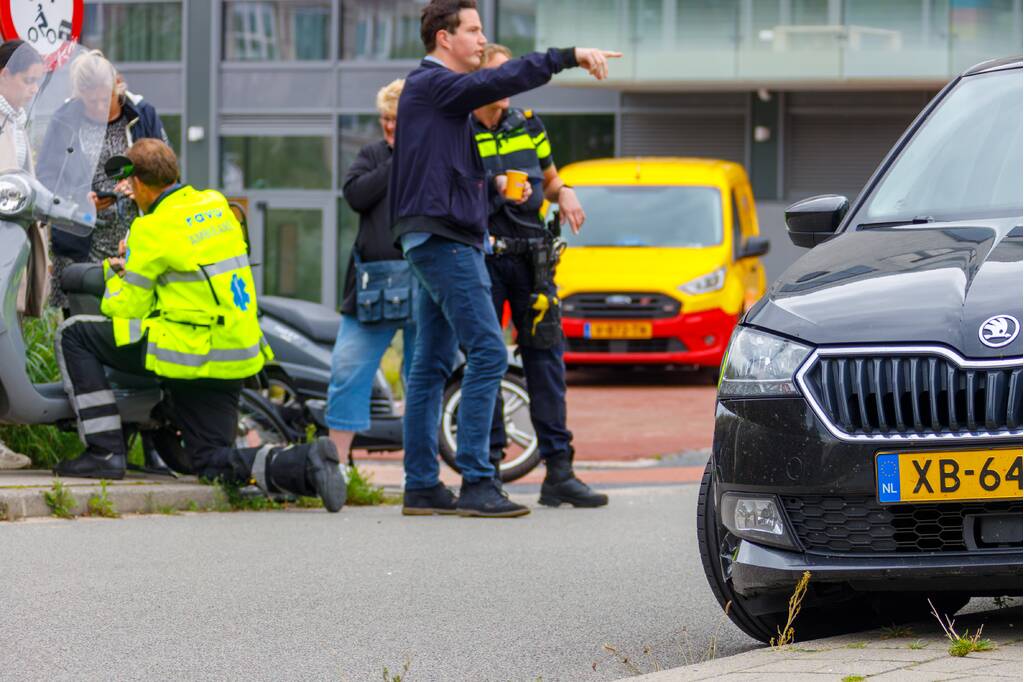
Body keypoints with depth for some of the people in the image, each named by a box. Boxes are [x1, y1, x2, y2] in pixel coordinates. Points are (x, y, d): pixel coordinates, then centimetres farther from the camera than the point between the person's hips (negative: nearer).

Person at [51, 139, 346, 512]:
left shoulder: (154, 229, -11)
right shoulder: (216, 204, 10)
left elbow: (125, 308, -5)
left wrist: (117, 272, 16)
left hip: (193, 353, -7)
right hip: (236, 359, 7)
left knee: (74, 334, 4)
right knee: (216, 464, 16)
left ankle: (105, 453, 1)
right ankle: (306, 462, -10)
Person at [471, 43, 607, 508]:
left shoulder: (528, 125, 13)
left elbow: (548, 179, 24)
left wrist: (563, 194, 3)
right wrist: (494, 187, -21)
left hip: (529, 256, 4)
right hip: (480, 257, -4)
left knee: (546, 358, 1)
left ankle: (558, 471, 2)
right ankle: (486, 468, 3)